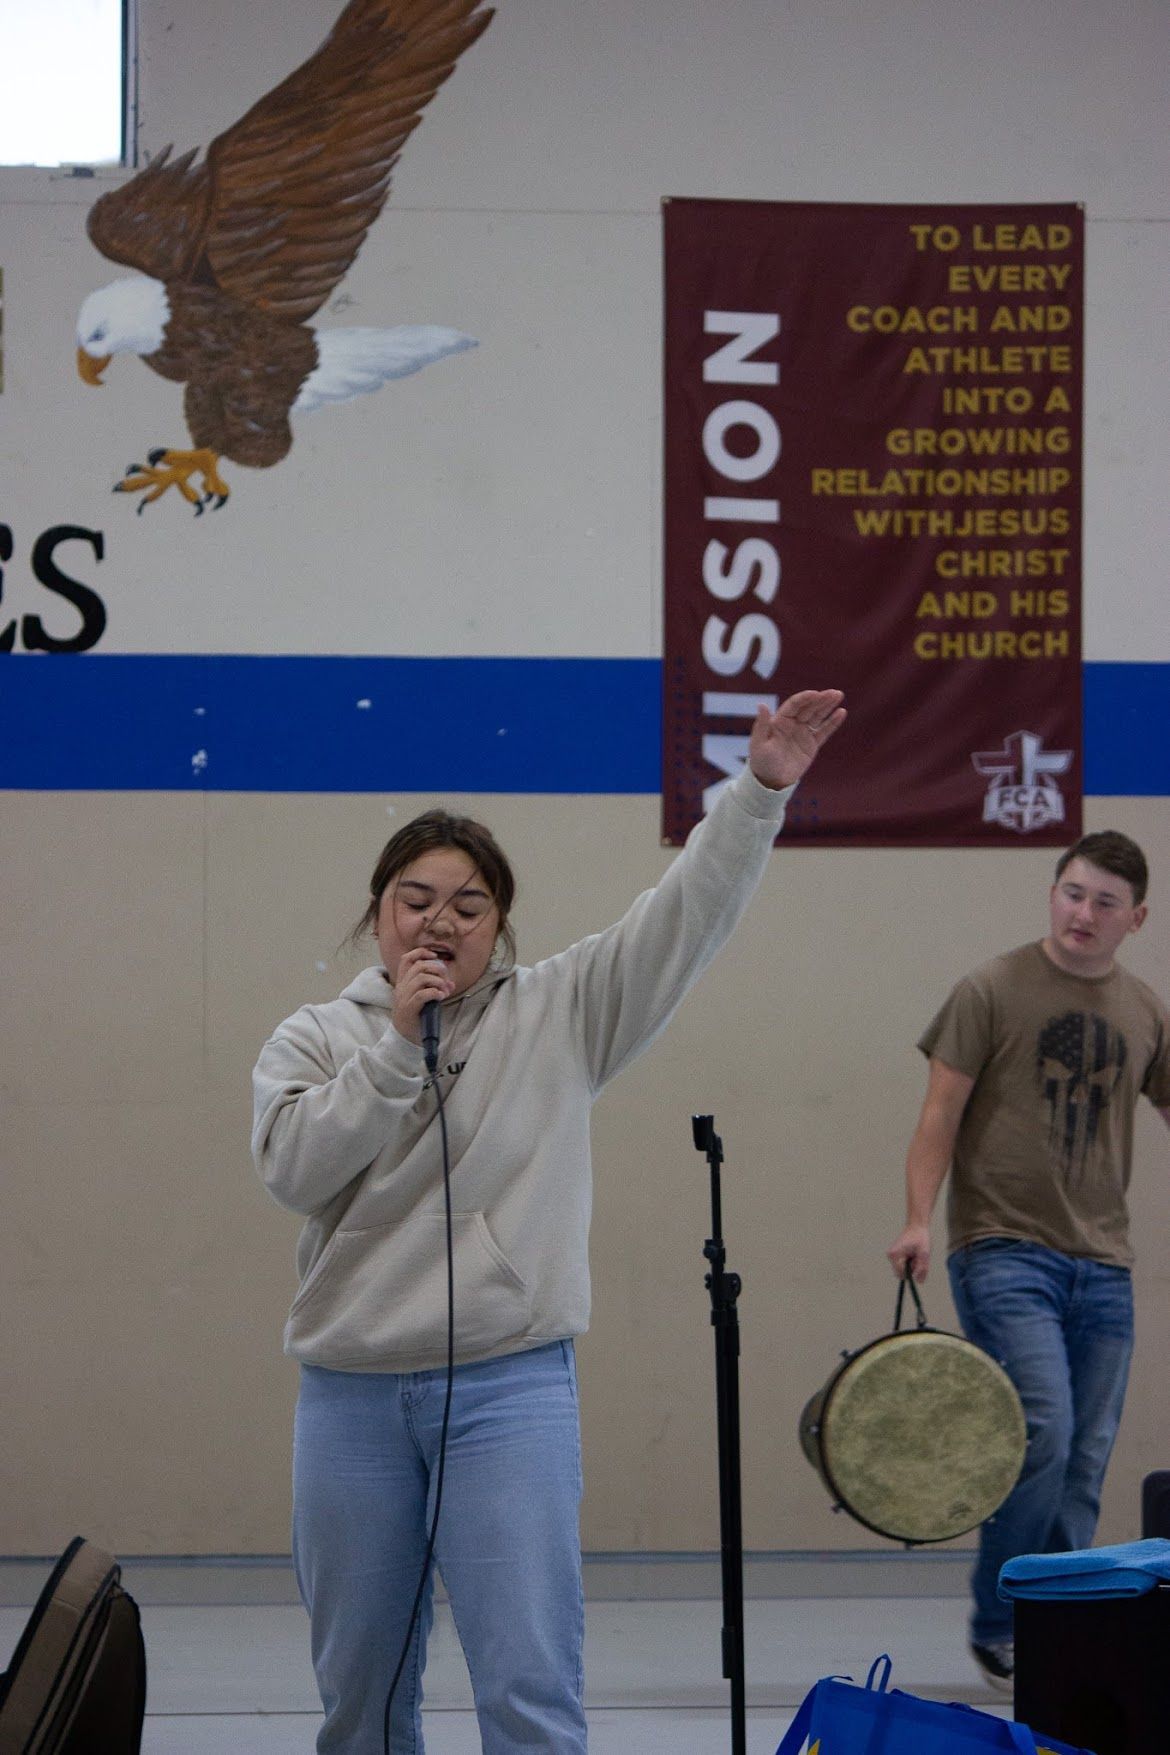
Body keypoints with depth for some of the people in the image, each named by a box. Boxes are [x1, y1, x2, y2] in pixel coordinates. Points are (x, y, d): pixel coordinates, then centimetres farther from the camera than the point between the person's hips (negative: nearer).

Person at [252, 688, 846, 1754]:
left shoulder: (558, 1015, 6)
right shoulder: (314, 1039, 9)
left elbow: (688, 911, -1)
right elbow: (295, 1167, -8)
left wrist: (762, 789, -12)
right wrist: (398, 1043, -10)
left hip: (510, 1387, -2)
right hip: (352, 1394, 2)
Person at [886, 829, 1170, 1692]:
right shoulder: (993, 990, -2)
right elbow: (941, 1114, -3)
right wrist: (919, 1219, -16)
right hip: (1005, 1253, -5)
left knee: (1086, 1464, 3)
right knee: (1044, 1431, -18)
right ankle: (995, 1627, -3)